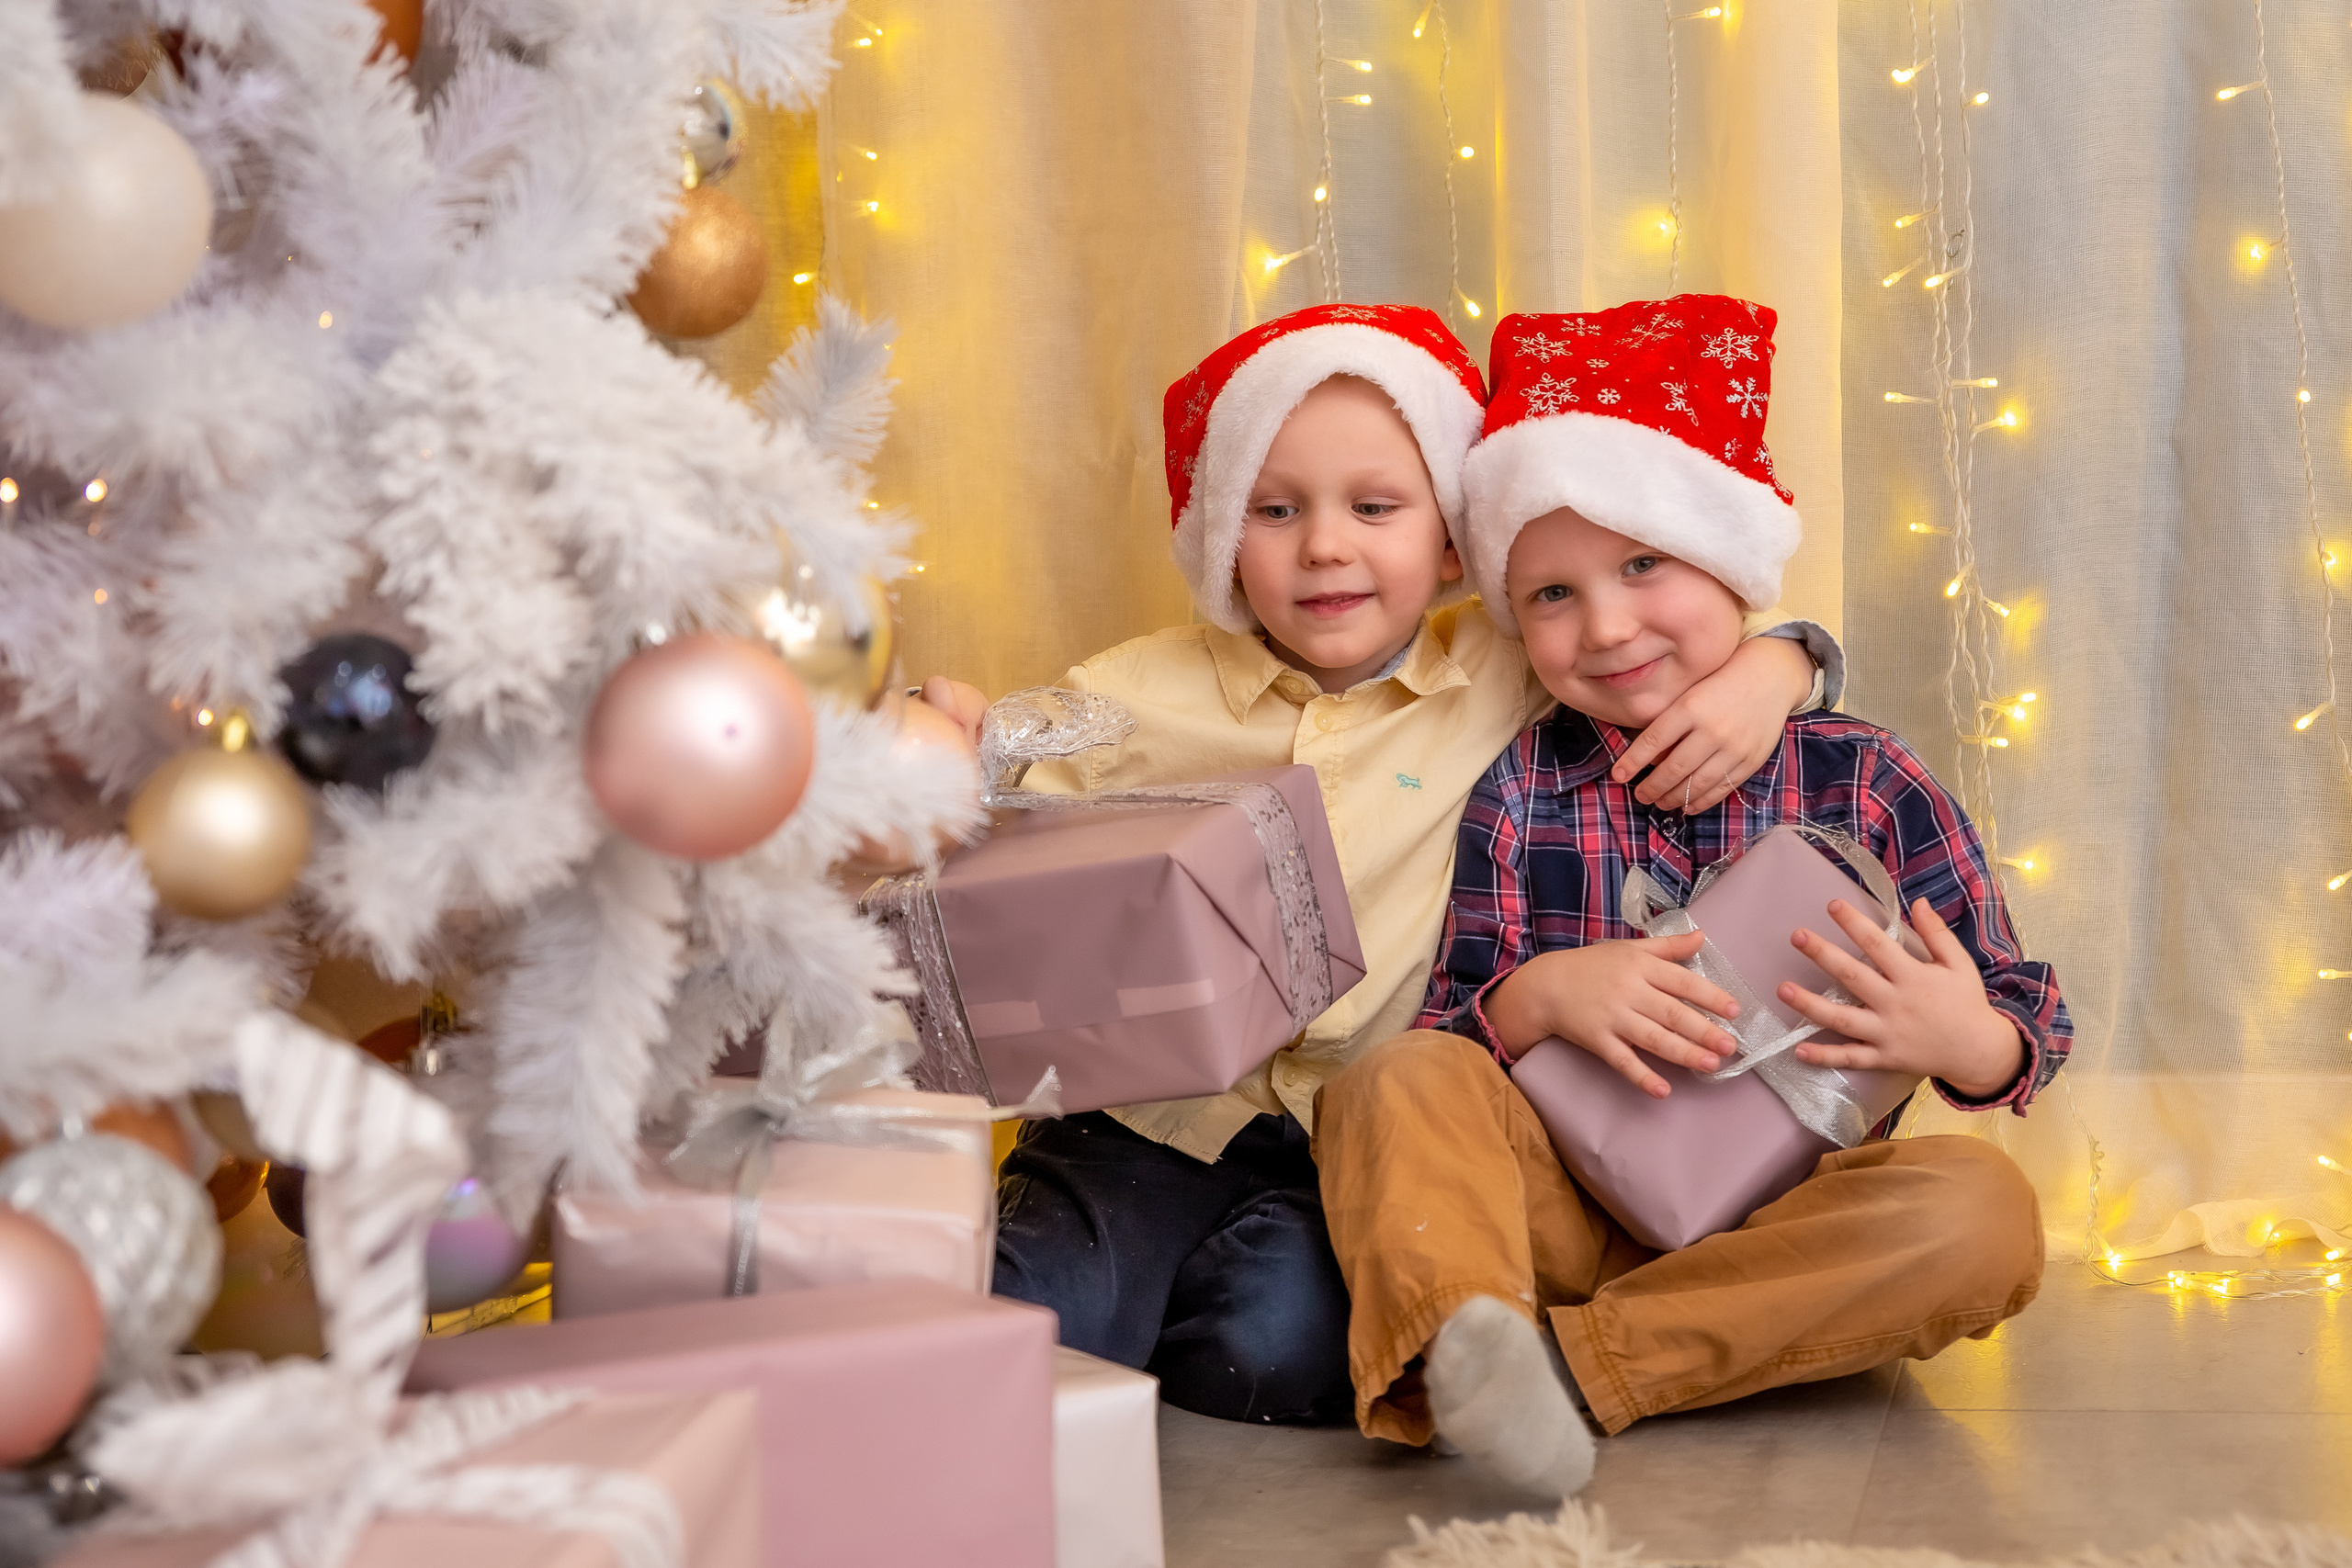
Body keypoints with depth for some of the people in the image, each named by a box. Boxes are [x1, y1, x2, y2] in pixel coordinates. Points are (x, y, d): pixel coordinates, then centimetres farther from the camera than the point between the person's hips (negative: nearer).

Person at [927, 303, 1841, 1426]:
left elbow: (1719, 624, 11)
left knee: (1285, 1340, -28)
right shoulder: (1133, 698, 4)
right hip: (1154, 1120, 0)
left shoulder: (1513, 680, 3)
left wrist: (1767, 672, -12)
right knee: (1026, 1319, -26)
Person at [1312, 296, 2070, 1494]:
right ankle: (1457, 1342, -49)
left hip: (1782, 1231, 0)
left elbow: (2026, 1025, 2)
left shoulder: (1864, 779, 2)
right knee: (1391, 1080, -21)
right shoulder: (1518, 795, 6)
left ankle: (1573, 1364, -30)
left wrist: (1968, 1044, -22)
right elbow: (1446, 1046, 2)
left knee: (1979, 1209, -29)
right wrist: (1538, 999, -20)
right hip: (1570, 1214, 1)